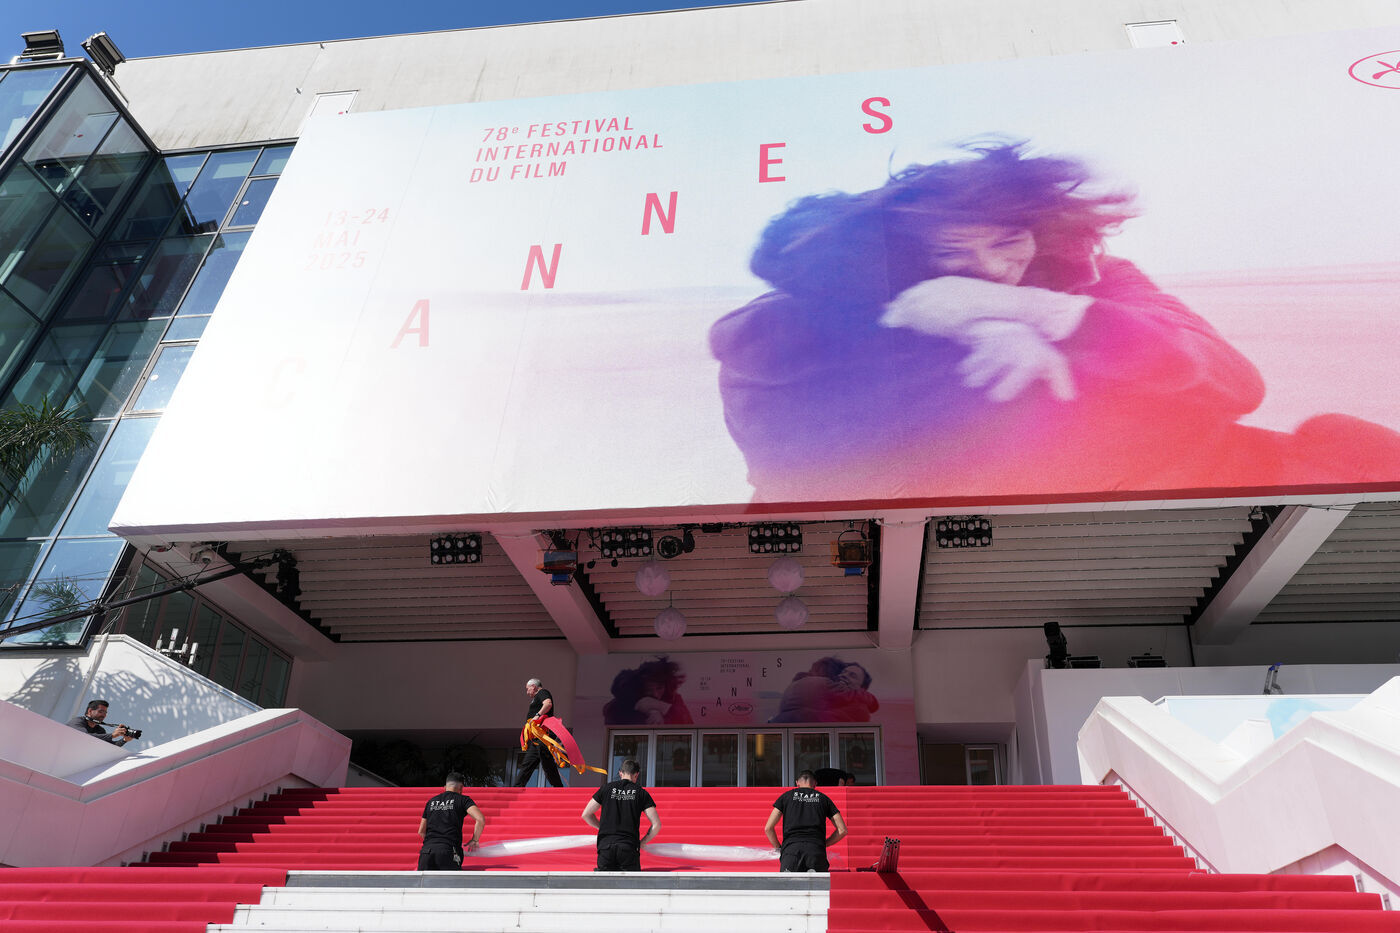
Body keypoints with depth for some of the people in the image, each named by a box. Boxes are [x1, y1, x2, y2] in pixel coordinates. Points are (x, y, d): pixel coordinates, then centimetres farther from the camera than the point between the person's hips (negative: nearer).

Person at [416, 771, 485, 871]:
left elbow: (421, 831, 25)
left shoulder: (431, 802, 22)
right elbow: (481, 819, -6)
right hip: (448, 851, -4)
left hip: (426, 850, 4)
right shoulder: (463, 799, 8)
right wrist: (475, 840, 9)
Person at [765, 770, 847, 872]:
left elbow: (768, 828, 15)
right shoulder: (823, 798, 23)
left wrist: (779, 849, 27)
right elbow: (842, 830, 17)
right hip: (816, 850, 0)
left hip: (791, 848, 0)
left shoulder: (787, 795, 21)